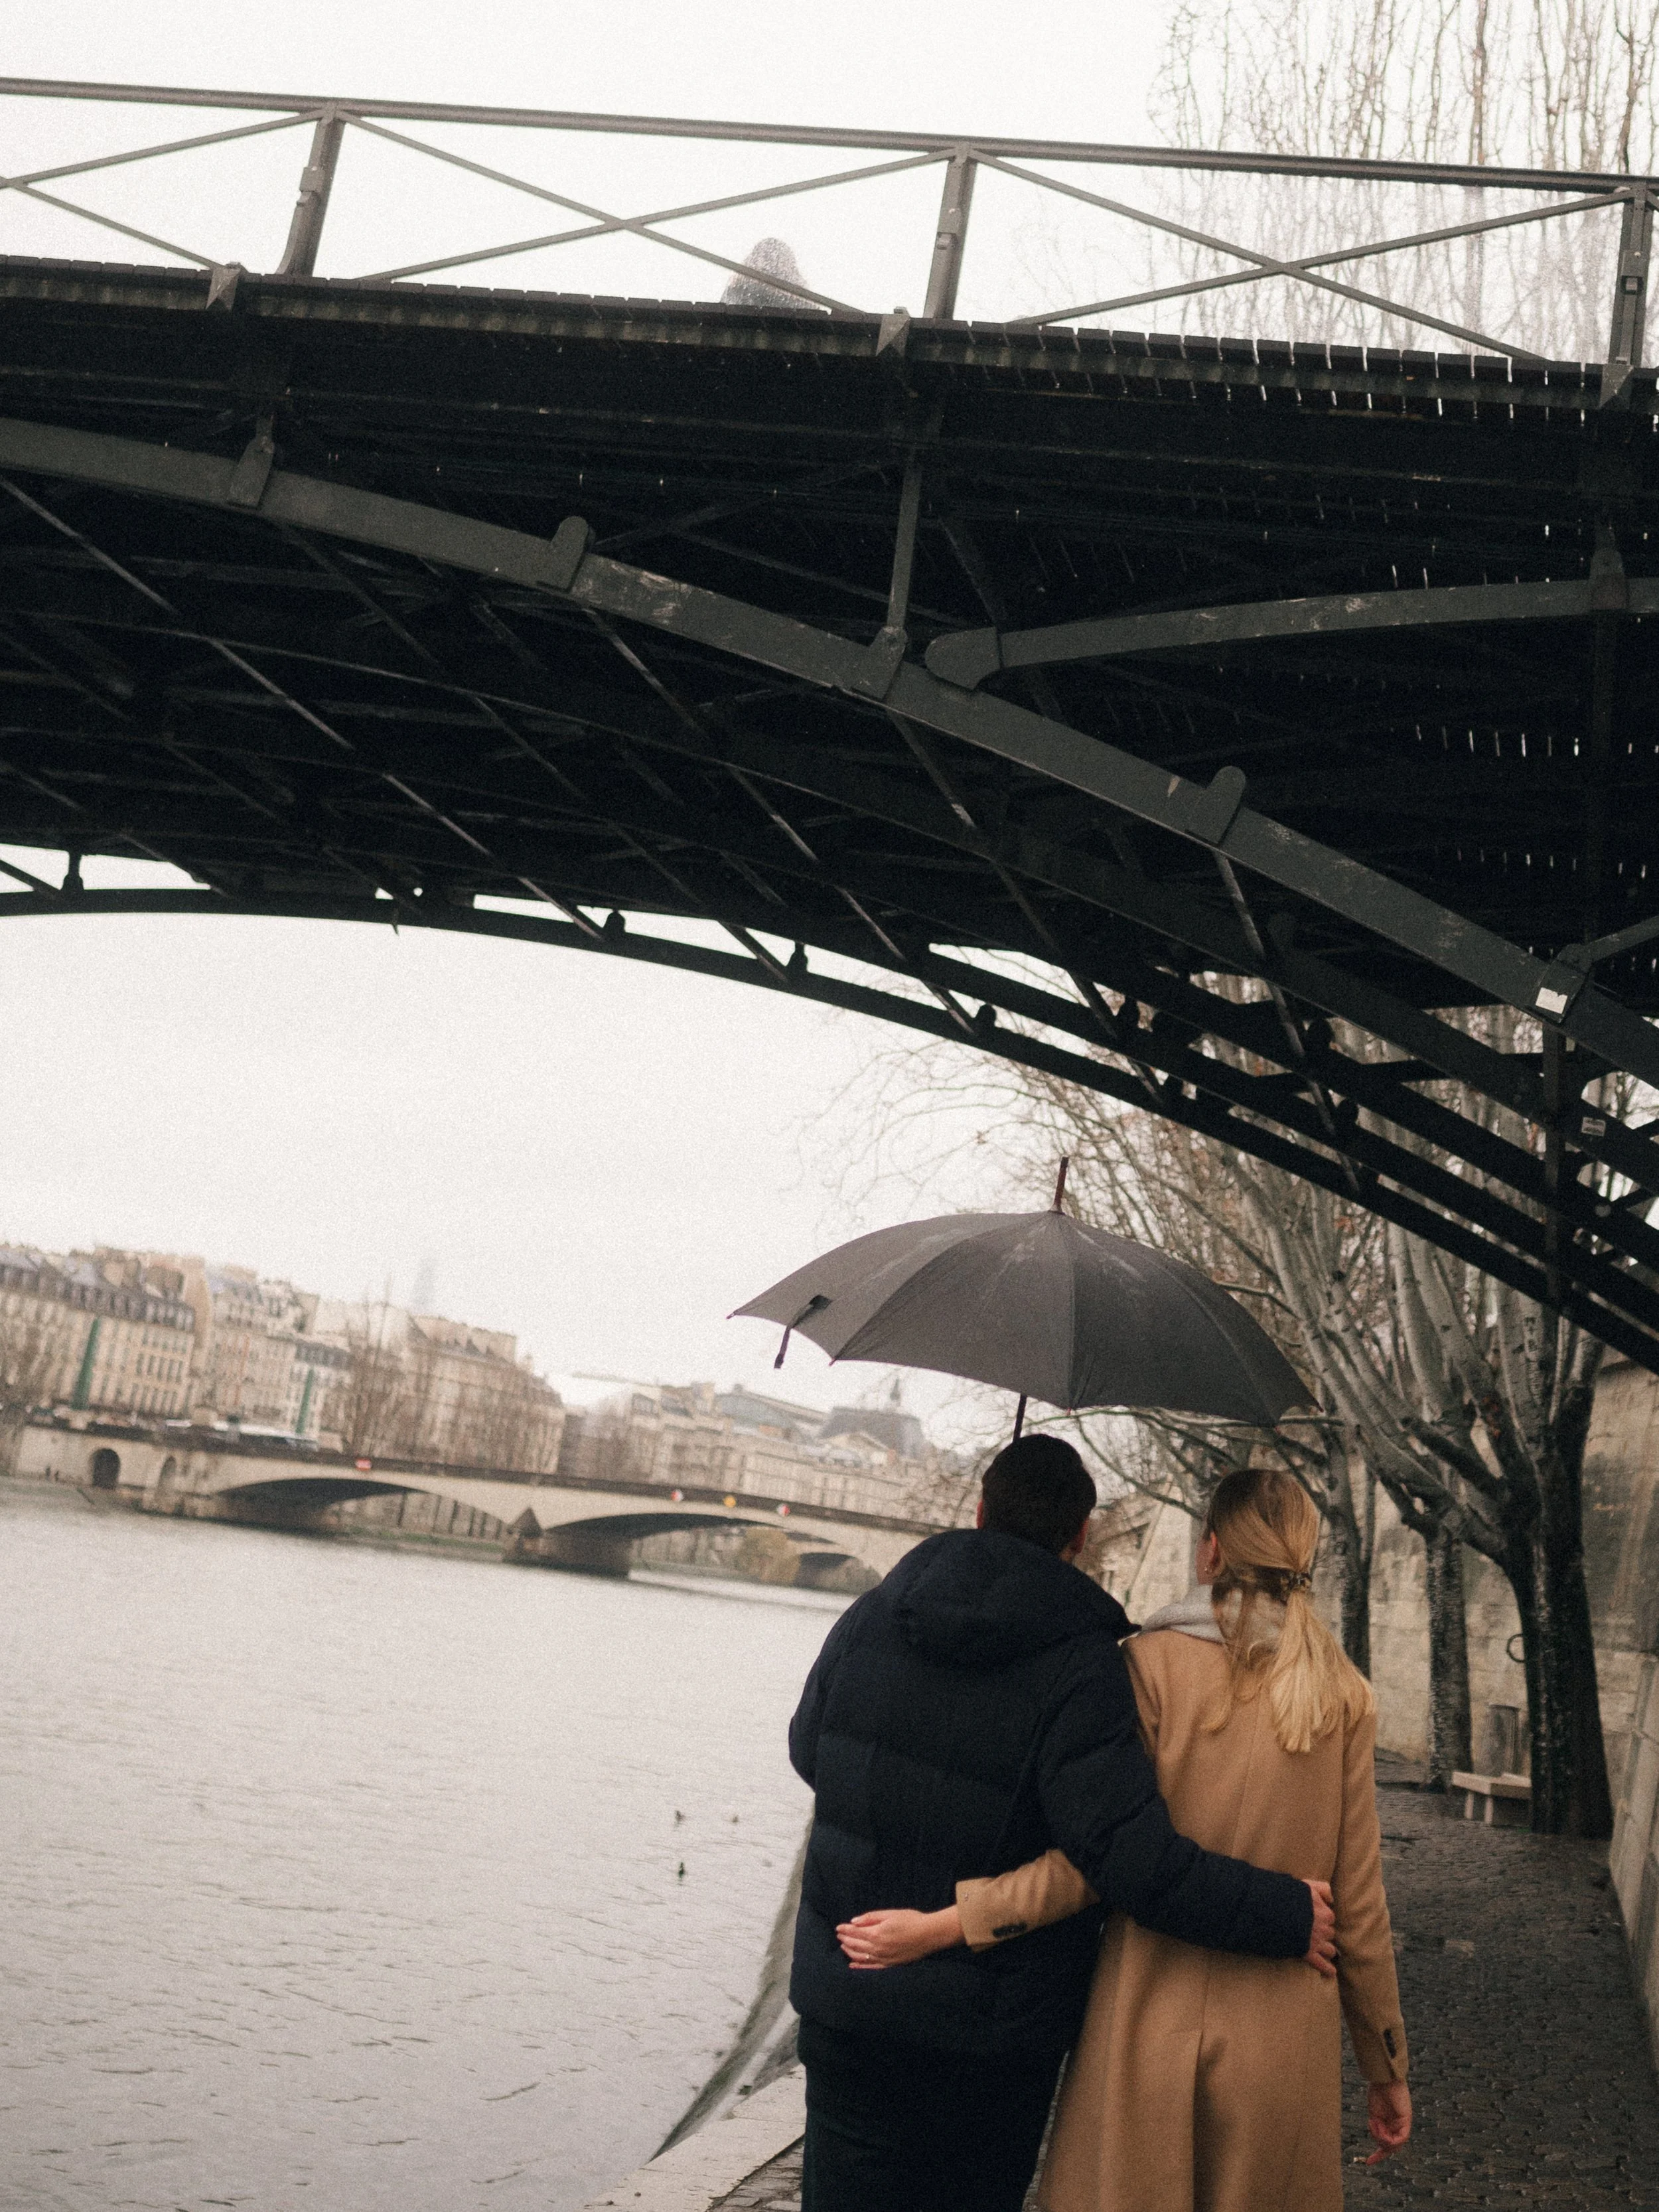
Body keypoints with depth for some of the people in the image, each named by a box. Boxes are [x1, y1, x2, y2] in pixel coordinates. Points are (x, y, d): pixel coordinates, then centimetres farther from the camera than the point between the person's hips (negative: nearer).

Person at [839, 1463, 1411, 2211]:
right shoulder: (1345, 1696, 0)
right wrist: (1386, 2067, 12)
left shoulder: (1153, 1660, -8)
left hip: (1148, 2029, -2)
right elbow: (1356, 1903, 1)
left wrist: (941, 1924, -10)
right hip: (1282, 2045, 2)